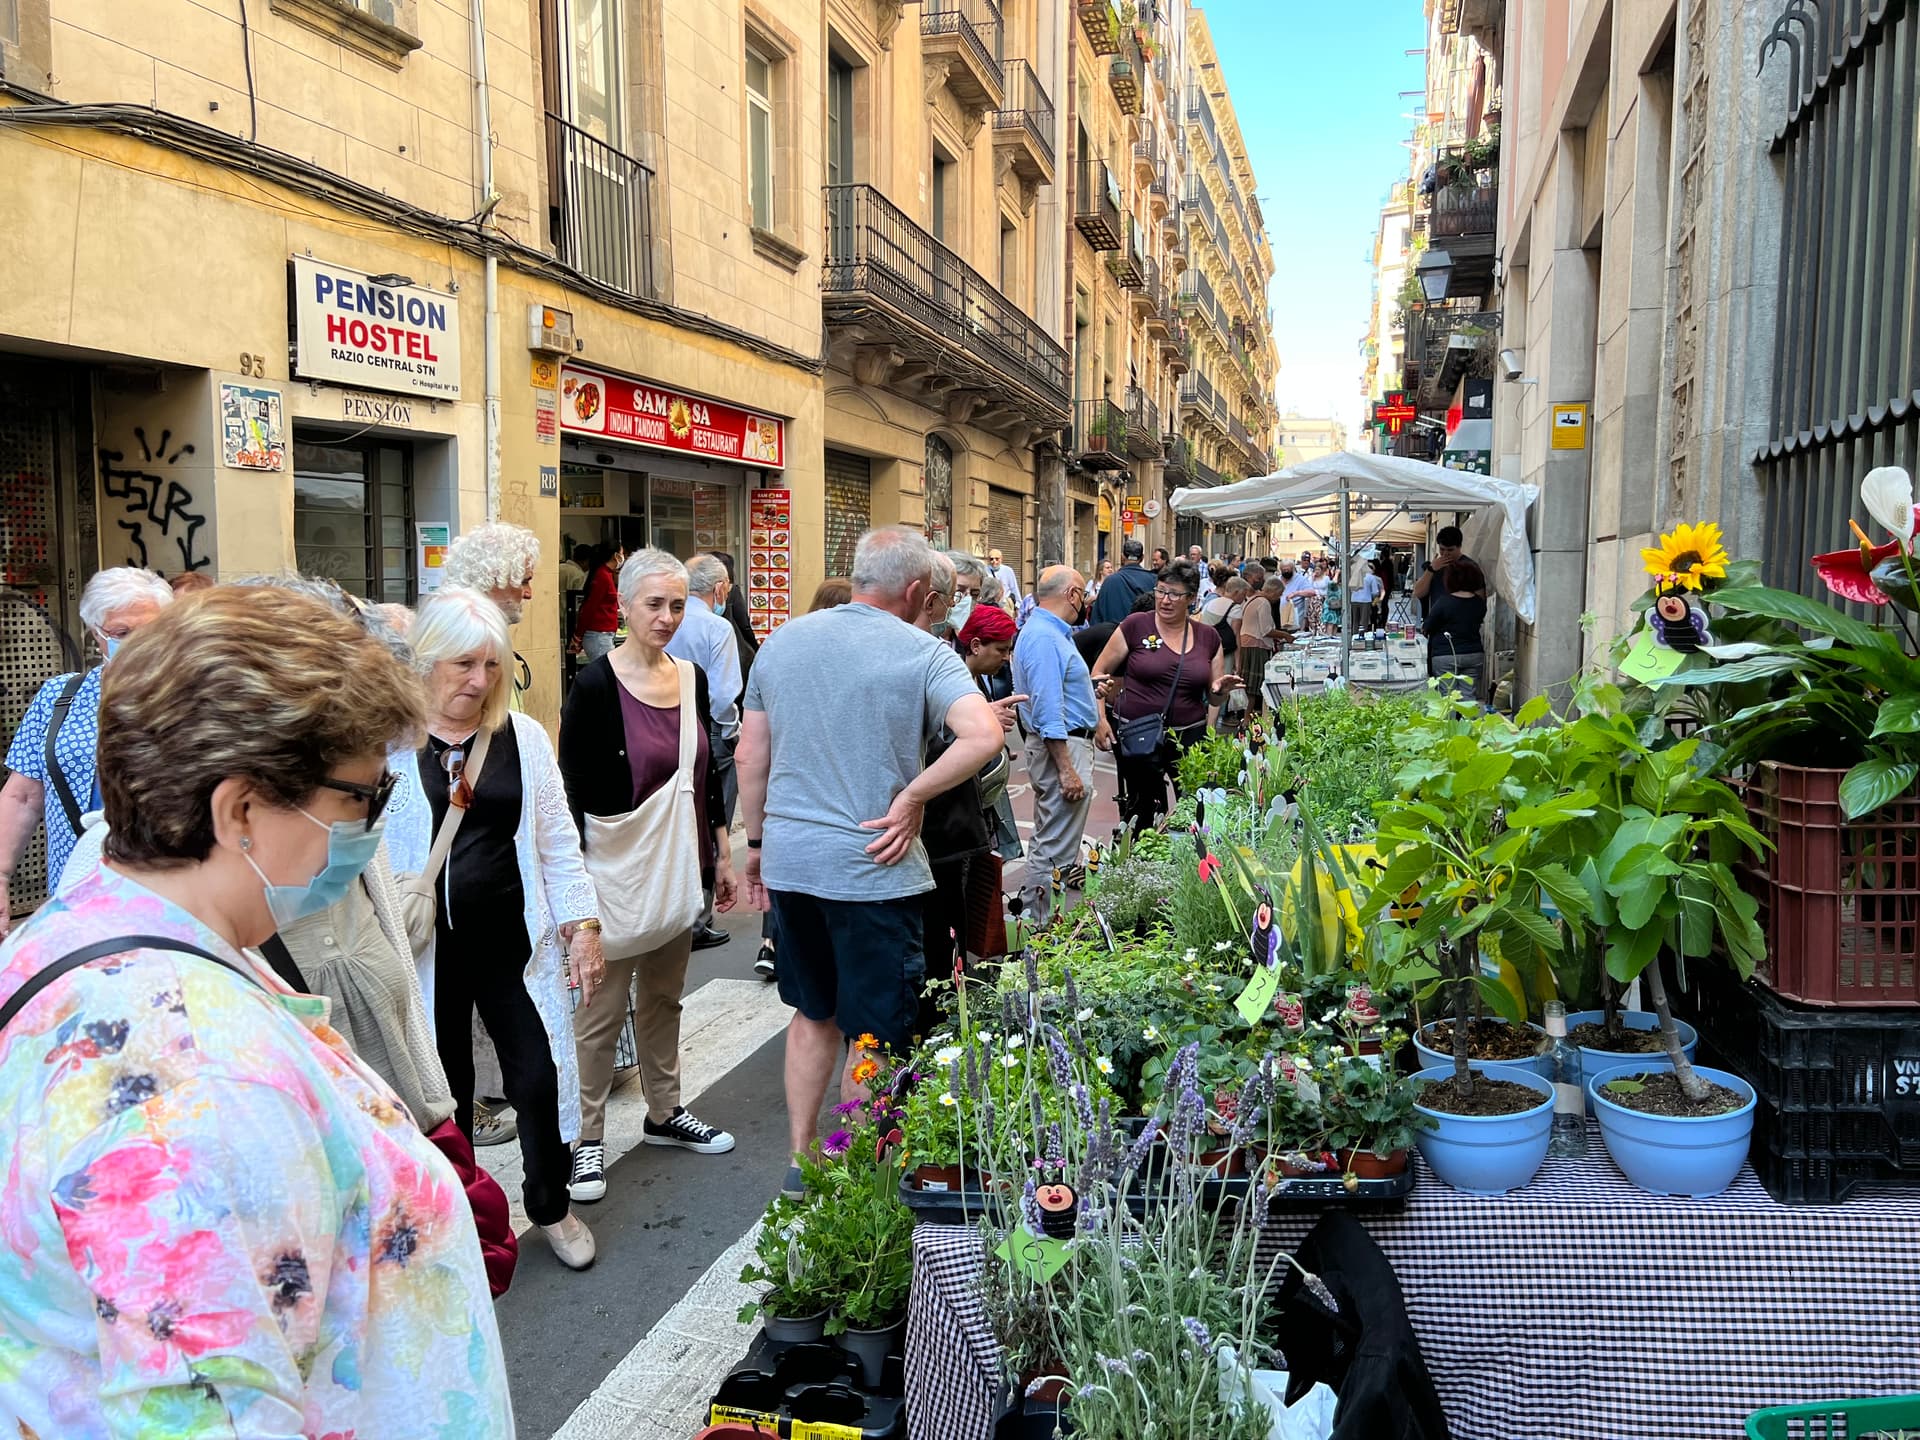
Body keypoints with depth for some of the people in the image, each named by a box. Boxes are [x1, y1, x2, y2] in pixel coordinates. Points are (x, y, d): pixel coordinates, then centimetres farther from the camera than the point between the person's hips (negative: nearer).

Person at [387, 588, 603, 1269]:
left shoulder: (524, 738, 4)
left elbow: (557, 843, 7)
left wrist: (582, 924, 2)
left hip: (513, 941, 2)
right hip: (427, 950, -2)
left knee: (540, 1078, 5)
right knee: (443, 1089, 11)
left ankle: (551, 1206, 30)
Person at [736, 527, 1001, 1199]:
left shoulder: (783, 640, 6)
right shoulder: (922, 652, -9)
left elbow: (750, 757, 9)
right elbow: (983, 736, -25)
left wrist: (757, 844, 19)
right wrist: (910, 799, -14)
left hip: (789, 860, 6)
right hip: (871, 867, -5)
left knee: (812, 1014, 22)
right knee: (876, 1038, 9)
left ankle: (801, 1161, 31)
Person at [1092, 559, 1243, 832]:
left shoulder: (1208, 637, 8)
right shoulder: (1135, 626, -1)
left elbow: (1214, 698, 15)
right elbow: (1099, 673, 3)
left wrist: (1222, 689, -8)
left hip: (1190, 736, 2)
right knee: (1143, 816, 4)